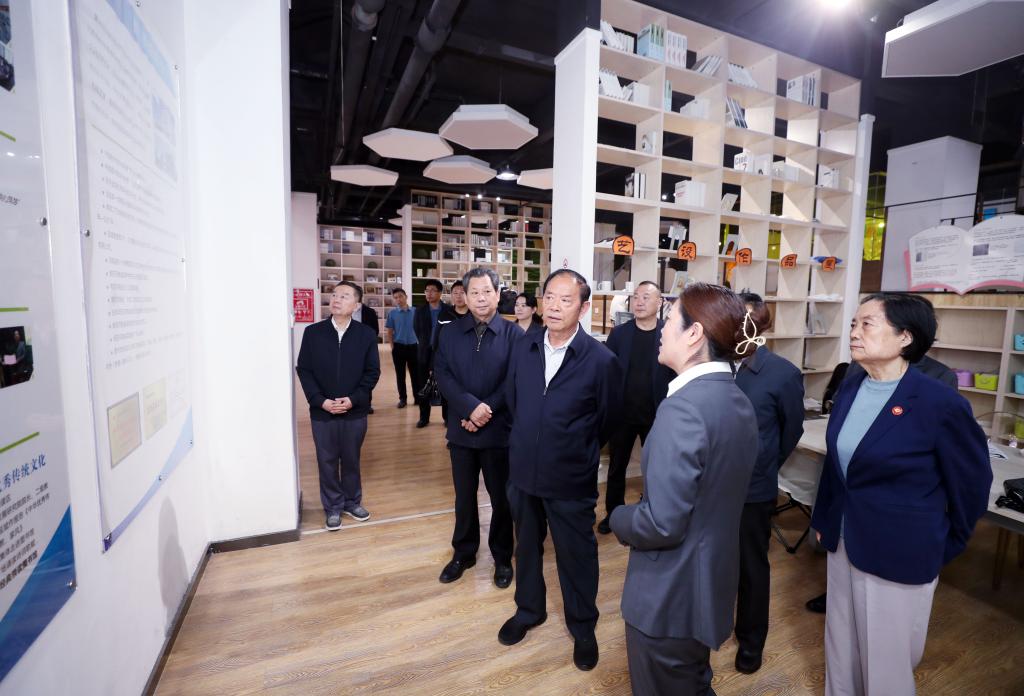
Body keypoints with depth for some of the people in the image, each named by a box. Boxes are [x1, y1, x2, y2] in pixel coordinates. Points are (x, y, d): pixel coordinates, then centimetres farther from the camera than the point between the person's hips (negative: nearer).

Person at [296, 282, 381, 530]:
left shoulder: (366, 334, -3)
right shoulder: (312, 332, -1)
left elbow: (372, 372, -3)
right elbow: (304, 370, -1)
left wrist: (353, 399, -13)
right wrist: (320, 400, -12)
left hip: (355, 411, 0)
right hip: (322, 411, 1)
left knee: (351, 460, 14)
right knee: (327, 461, 11)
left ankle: (352, 502, 34)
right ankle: (333, 507, 29)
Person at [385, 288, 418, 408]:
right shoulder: (392, 313, -1)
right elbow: (390, 332, 4)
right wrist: (392, 347, -1)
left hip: (413, 346, 0)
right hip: (398, 347, 0)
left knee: (415, 373, 6)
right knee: (400, 374, 7)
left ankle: (418, 397, 18)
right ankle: (403, 398, 18)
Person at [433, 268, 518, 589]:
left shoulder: (513, 334, -7)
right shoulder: (450, 332, 2)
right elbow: (442, 374, -6)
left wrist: (486, 411, -17)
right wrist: (471, 407, -19)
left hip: (499, 430, -2)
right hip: (462, 428, 3)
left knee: (501, 497, 13)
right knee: (464, 496, 18)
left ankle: (502, 557, 34)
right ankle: (463, 553, 38)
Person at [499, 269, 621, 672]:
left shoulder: (601, 360, -17)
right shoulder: (524, 349, -4)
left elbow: (607, 422, -3)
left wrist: (577, 455, 8)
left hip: (571, 480, -4)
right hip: (523, 472, 4)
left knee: (576, 556, 16)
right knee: (527, 546, 23)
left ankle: (583, 628, 43)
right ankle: (528, 610, 50)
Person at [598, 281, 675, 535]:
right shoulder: (619, 333, -2)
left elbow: (678, 375, -3)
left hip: (657, 415, -1)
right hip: (622, 413, 1)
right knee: (616, 467, 14)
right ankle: (613, 514, 32)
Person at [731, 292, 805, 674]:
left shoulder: (783, 373, -15)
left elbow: (792, 430, 1)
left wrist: (763, 467, 10)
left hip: (753, 487, -2)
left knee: (752, 567, 18)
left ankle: (751, 639, 41)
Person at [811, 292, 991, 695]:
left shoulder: (941, 403, -18)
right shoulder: (849, 391, -1)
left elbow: (972, 482, -5)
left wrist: (944, 547, 4)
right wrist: (822, 520, 15)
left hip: (899, 552, -5)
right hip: (843, 542, 5)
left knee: (887, 661, 13)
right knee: (841, 646, 21)